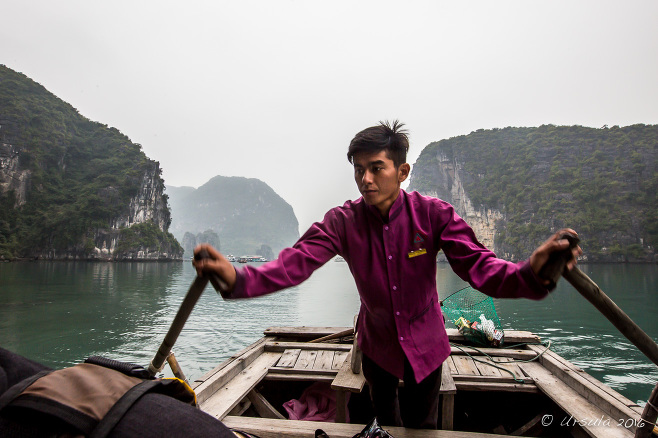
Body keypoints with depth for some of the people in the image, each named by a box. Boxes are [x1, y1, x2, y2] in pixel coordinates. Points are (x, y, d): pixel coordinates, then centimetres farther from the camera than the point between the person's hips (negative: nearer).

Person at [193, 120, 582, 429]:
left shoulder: (433, 214, -22)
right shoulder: (342, 222, -21)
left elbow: (478, 266, -31)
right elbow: (297, 262, -33)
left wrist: (531, 273, -53)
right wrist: (237, 278, -51)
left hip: (425, 341, -1)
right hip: (377, 341, 2)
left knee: (422, 423, 17)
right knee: (384, 414, 27)